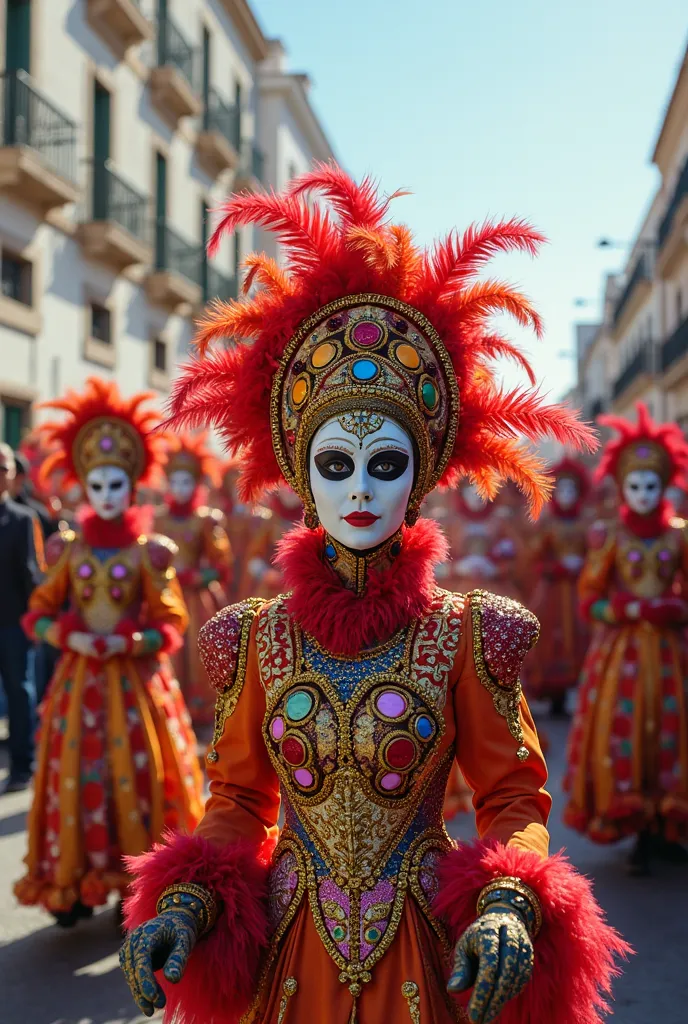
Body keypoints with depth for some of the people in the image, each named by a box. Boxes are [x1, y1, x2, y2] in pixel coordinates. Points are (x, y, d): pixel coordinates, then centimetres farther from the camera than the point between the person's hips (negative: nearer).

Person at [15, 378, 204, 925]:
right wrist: (69, 638, -11)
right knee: (77, 776, 3)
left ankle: (139, 881, 13)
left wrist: (128, 643, -17)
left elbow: (172, 622, -3)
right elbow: (38, 612, 7)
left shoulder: (149, 552, -3)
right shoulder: (69, 549, 4)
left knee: (136, 775, 2)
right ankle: (75, 882, 14)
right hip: (80, 677, 2)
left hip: (135, 679, -2)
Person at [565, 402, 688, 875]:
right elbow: (591, 602, -2)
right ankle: (640, 834, 5)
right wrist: (639, 609, -14)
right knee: (623, 733, -4)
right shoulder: (610, 538, -1)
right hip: (622, 649, -1)